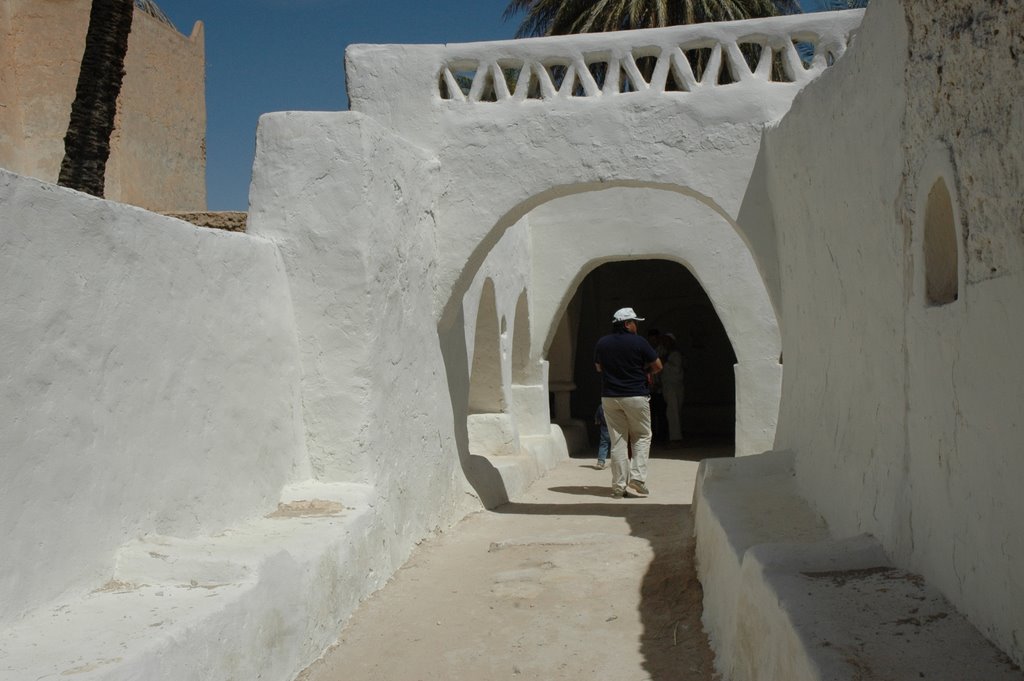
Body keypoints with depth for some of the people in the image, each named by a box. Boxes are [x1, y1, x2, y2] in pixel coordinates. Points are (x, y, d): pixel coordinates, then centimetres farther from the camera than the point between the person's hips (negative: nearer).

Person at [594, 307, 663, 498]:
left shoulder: (602, 343, 3)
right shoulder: (638, 342, -9)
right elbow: (657, 366, -3)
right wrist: (645, 372, 16)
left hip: (609, 397, 4)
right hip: (636, 396, -3)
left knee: (617, 441, 7)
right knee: (642, 437, 11)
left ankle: (619, 486, 6)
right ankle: (637, 479, -2)